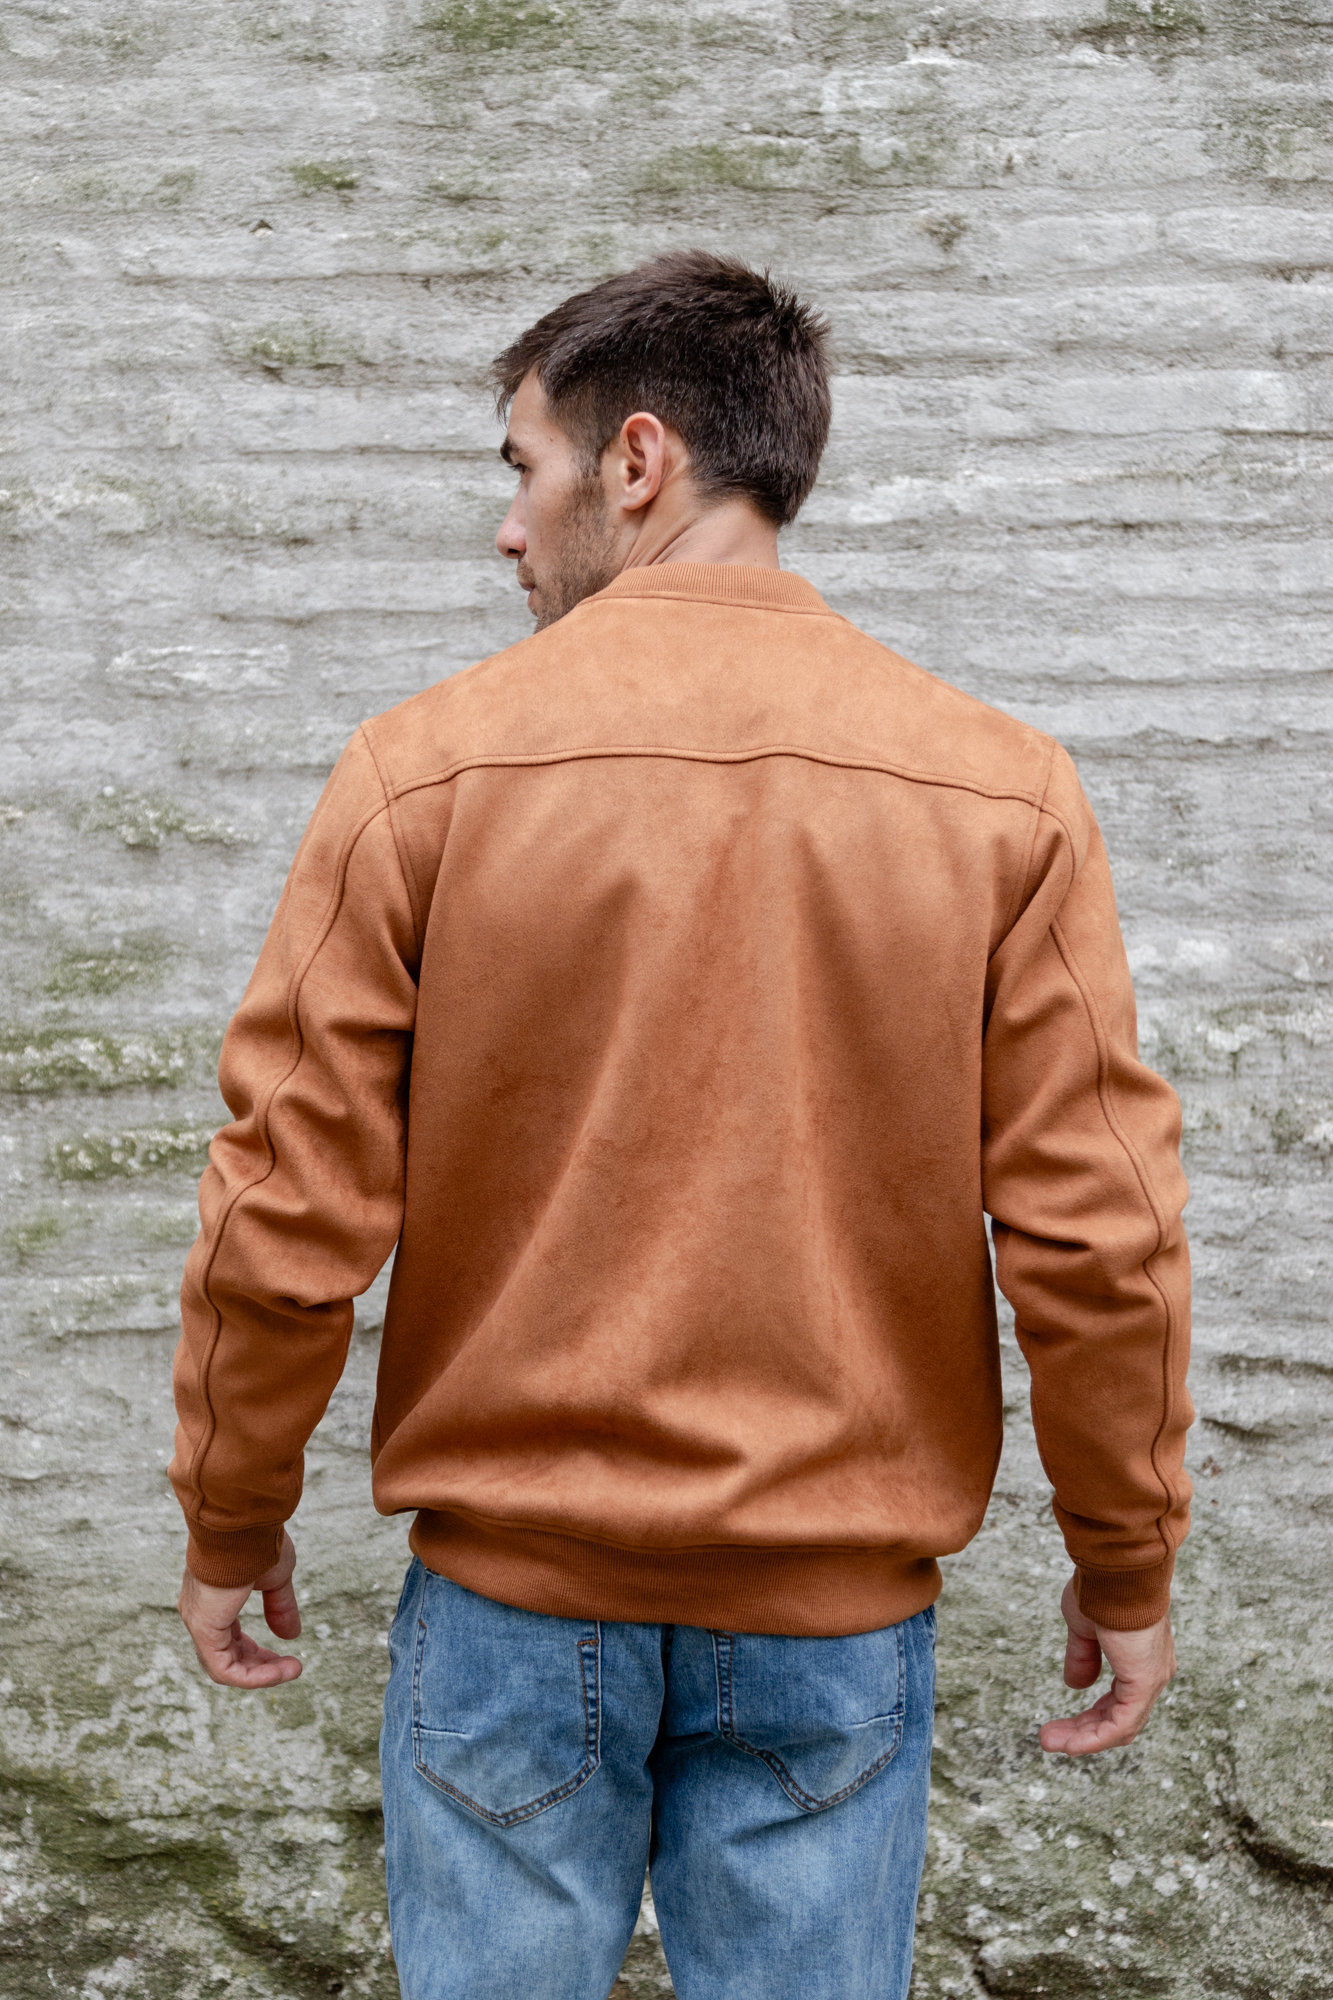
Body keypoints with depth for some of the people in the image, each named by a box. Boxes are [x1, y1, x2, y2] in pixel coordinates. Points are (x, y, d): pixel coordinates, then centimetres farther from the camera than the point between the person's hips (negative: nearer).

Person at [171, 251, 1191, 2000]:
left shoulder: (425, 773, -9)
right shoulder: (1004, 794, -6)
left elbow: (288, 1223, -7)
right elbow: (1096, 1240, -7)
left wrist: (231, 1527, 8)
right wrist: (1126, 1564, 7)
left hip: (511, 1592, -1)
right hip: (838, 1609, 1)